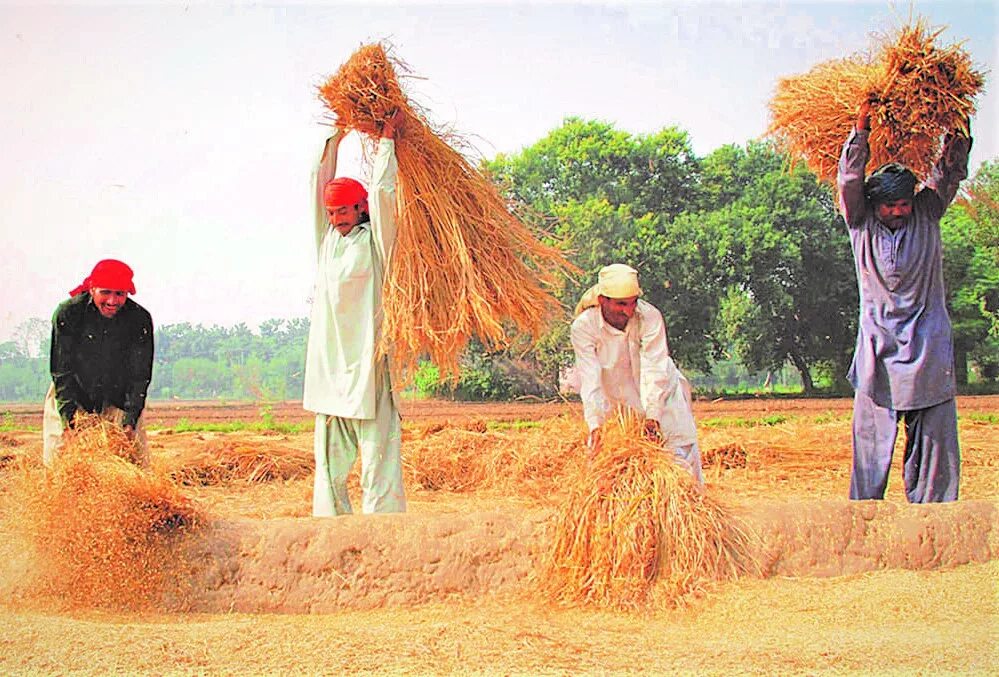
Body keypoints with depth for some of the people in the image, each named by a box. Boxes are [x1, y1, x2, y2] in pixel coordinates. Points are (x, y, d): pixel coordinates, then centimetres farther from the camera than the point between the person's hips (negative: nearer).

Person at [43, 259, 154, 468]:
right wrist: (68, 418, -24)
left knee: (137, 463, -5)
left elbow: (140, 376, -11)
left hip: (118, 401, 1)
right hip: (71, 398, -1)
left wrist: (130, 420, -21)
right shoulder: (67, 314, -19)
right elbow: (61, 372, -15)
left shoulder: (140, 319, -16)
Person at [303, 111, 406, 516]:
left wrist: (386, 139, 4)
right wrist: (335, 140, 20)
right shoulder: (328, 239, 16)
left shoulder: (372, 241, 1)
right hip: (327, 365, 6)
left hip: (365, 362, -6)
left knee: (377, 454, -7)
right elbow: (321, 189, 18)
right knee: (329, 456, 8)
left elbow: (382, 191, -5)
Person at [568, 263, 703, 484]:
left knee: (681, 450, -3)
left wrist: (652, 416, -36)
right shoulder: (583, 327, -23)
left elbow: (655, 370, -28)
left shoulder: (649, 317, -26)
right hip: (614, 396, 0)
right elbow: (590, 379, -28)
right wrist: (595, 424, -38)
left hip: (659, 393, 0)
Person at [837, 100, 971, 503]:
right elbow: (849, 179, -8)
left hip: (928, 347, 2)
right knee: (872, 433, -2)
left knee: (934, 435, 0)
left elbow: (949, 172, 5)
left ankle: (931, 511, 7)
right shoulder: (861, 224, 4)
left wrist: (957, 134, -8)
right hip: (879, 349, -1)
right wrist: (860, 130, -15)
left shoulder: (926, 214, 9)